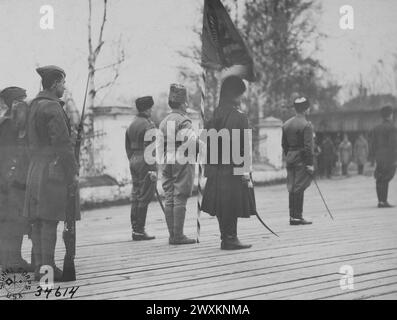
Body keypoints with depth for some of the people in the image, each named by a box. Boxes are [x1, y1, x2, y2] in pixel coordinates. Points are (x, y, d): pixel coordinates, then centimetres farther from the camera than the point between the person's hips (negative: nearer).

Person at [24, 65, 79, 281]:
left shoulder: (34, 106, 16)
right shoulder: (52, 107, -13)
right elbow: (62, 143, -17)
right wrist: (73, 172, -12)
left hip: (36, 167, 9)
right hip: (53, 168, -9)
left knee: (38, 220, 9)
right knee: (50, 220, -7)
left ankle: (40, 266, 14)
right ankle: (47, 268, -5)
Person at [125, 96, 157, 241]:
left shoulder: (132, 125, 13)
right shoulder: (148, 125, -12)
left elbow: (128, 147, 17)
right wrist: (153, 169, -18)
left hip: (134, 162, 8)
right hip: (145, 163, -8)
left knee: (136, 196, 11)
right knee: (144, 197, -4)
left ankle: (135, 229, 14)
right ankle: (139, 230, -4)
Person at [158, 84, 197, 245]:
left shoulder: (163, 121, 14)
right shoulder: (184, 121, -10)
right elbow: (191, 141, -21)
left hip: (167, 162, 7)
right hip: (182, 161, -7)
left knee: (169, 199, 7)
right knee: (180, 199, -5)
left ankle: (172, 235, 10)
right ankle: (178, 236, -5)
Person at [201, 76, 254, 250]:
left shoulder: (215, 115, 10)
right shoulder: (239, 117, -12)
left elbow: (209, 142, 13)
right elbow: (242, 146, -16)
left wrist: (210, 166, 18)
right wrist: (245, 169, -15)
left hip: (216, 170, 7)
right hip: (232, 169, -7)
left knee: (222, 204, 11)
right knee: (232, 202, -1)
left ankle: (227, 238, 19)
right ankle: (230, 238, 1)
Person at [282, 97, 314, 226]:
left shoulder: (286, 124, 11)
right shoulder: (306, 125, -12)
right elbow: (308, 146, -16)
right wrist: (309, 164, -15)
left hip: (290, 159, 7)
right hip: (302, 160, -7)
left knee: (292, 188, 11)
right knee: (299, 188, -4)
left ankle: (292, 216, 14)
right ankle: (297, 216, -4)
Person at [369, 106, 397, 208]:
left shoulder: (376, 128, 12)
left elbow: (373, 144, 11)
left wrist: (373, 157, 15)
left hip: (379, 157, 6)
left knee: (380, 180, 8)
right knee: (385, 179, -6)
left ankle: (380, 201, 7)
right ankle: (384, 201, -12)